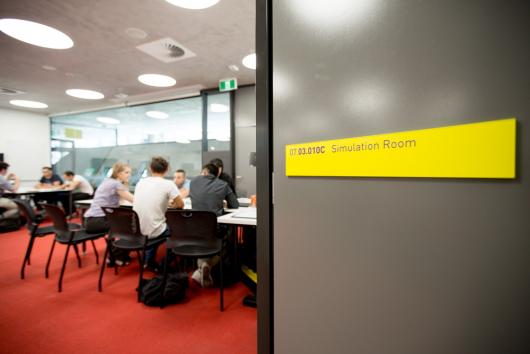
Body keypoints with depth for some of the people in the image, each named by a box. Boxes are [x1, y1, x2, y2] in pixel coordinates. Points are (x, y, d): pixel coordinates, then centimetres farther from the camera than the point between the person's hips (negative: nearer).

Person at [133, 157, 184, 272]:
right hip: (153, 231, -6)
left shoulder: (141, 182, 6)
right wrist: (170, 204, 16)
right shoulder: (168, 184, -12)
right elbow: (181, 205, -3)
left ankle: (149, 261, 36)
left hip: (136, 230, 6)